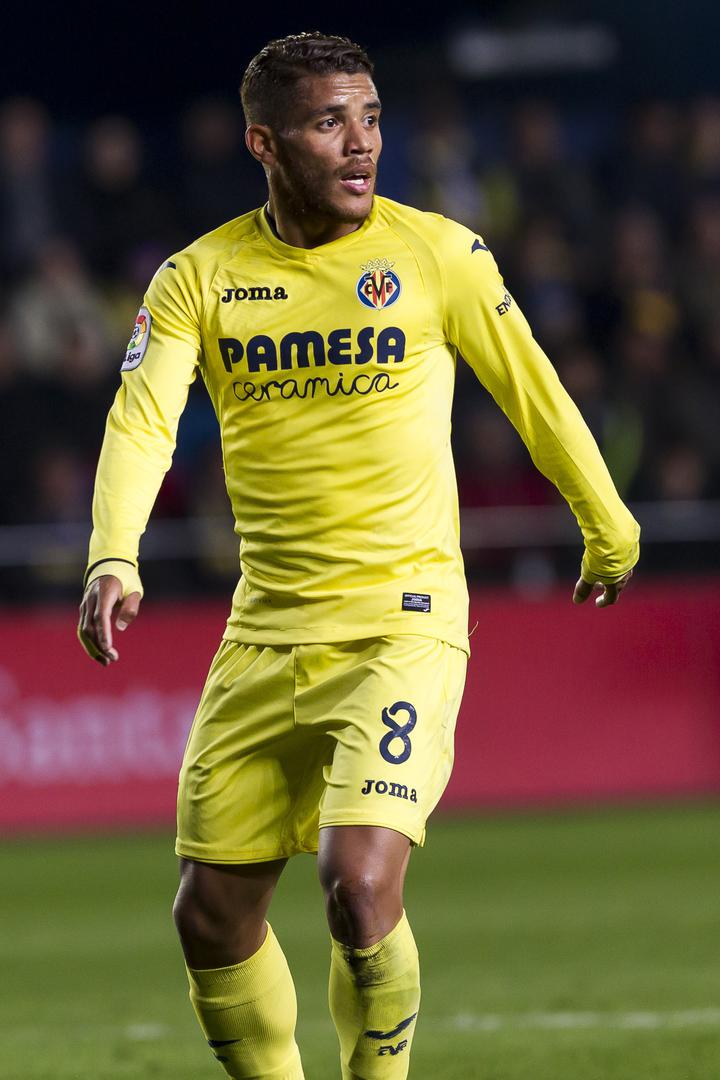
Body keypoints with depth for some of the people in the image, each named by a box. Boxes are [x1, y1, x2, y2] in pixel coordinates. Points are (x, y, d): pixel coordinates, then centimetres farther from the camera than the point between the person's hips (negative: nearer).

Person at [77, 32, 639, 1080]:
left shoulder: (438, 254, -2)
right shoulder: (199, 279, 2)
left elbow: (533, 394, 10)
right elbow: (142, 419, -11)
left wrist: (608, 531, 21)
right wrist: (114, 561, -28)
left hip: (404, 622, -4)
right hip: (266, 633, 4)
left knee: (360, 885, -21)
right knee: (213, 915, 5)